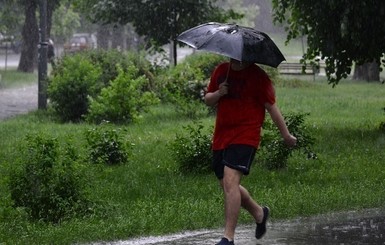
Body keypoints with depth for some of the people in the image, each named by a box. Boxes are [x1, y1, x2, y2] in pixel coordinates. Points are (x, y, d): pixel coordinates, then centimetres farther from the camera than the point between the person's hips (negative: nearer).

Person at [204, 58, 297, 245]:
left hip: (245, 138, -7)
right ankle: (259, 213, 41)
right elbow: (208, 100, 16)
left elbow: (271, 107, -3)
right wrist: (218, 94, -7)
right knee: (228, 186, 14)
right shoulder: (221, 71, 11)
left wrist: (286, 135, 1)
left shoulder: (257, 76, -5)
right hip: (221, 137, 7)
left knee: (230, 182, -21)